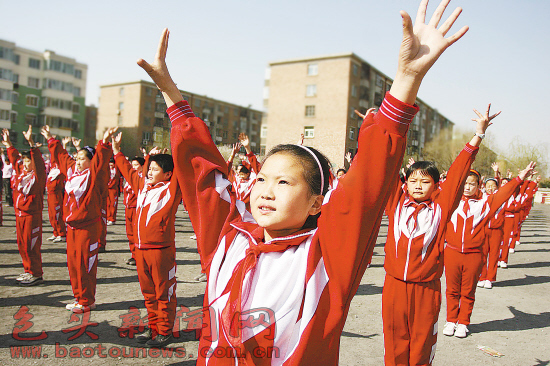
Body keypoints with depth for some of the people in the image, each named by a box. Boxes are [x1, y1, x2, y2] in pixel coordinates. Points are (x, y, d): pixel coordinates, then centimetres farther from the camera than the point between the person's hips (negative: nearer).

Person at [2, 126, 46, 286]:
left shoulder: (38, 175, -11)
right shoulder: (20, 172, 9)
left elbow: (38, 161, -26)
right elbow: (14, 159, 23)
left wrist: (31, 143, -34)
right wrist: (8, 144, 23)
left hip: (32, 215, -8)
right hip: (19, 214, 8)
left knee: (31, 245, -4)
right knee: (22, 244, 14)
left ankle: (36, 274, 6)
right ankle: (28, 271, 26)